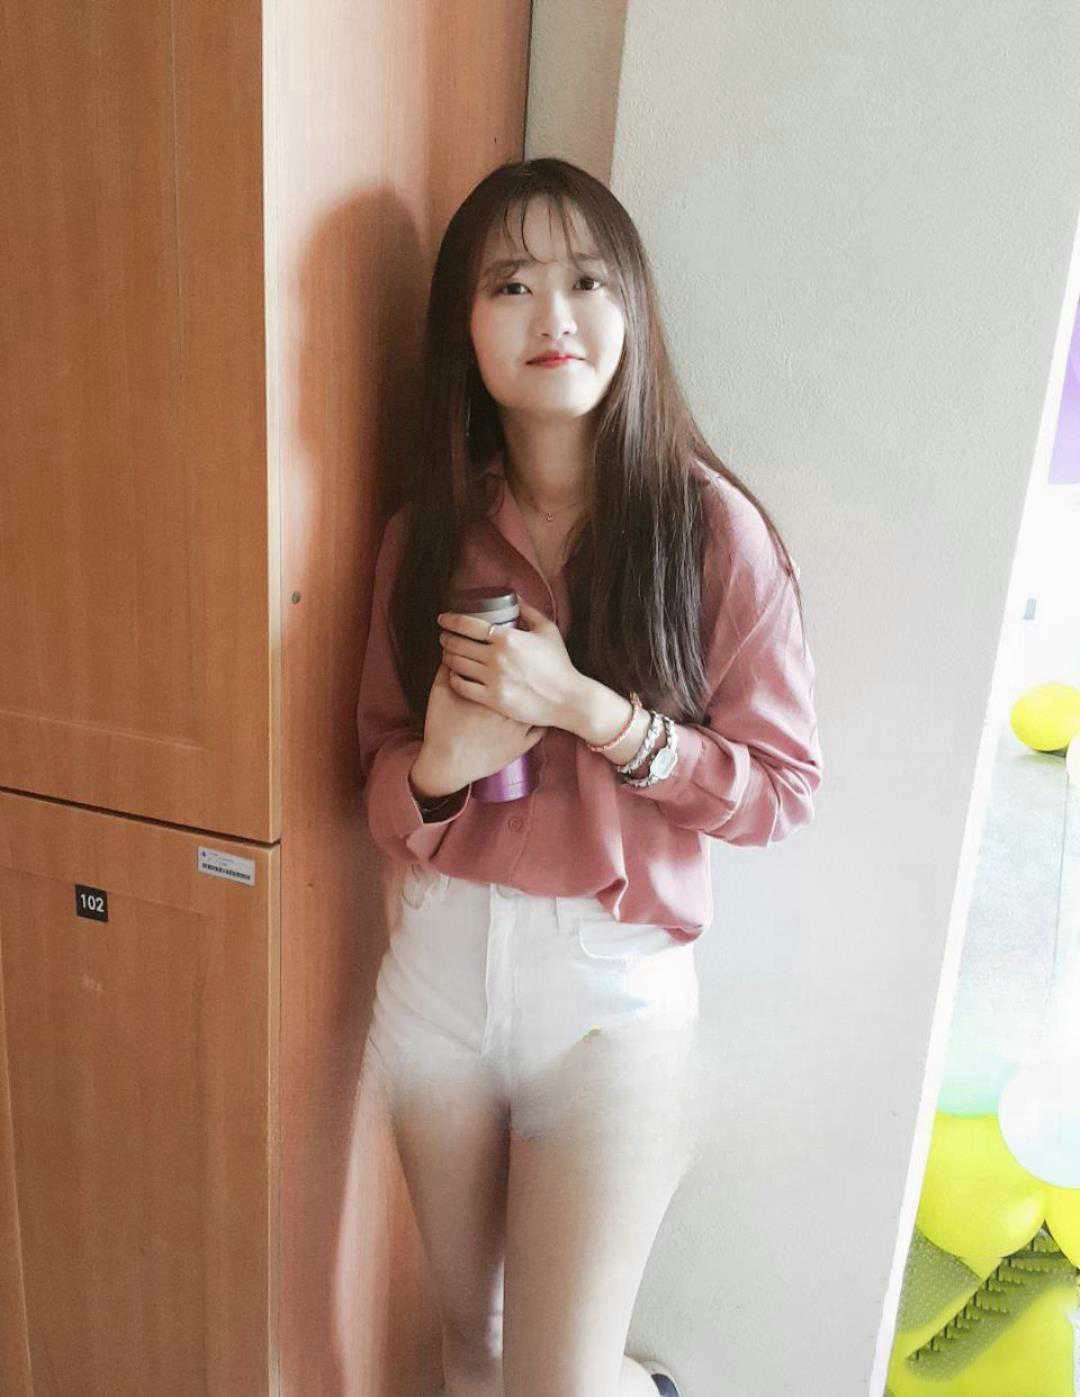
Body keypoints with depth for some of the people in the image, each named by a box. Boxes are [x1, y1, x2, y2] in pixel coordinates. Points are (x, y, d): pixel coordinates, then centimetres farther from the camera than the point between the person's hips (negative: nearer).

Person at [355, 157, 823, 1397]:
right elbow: (382, 781, 5)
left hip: (611, 982, -3)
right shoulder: (425, 535, -1)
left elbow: (782, 787, -9)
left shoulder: (710, 526, -11)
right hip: (439, 965, 4)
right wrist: (437, 768, -18)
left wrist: (585, 708, -21)